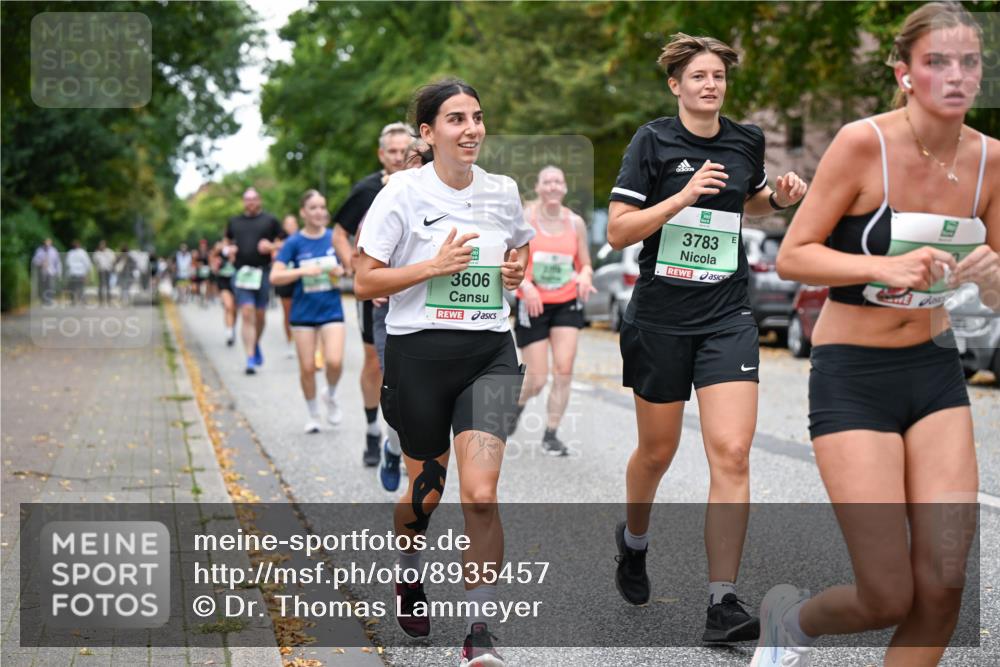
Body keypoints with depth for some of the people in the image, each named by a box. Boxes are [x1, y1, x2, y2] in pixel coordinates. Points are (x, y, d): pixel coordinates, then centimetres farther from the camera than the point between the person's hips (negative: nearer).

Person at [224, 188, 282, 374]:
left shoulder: (270, 221, 7)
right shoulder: (234, 222, 14)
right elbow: (226, 242, 26)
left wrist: (271, 247, -11)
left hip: (263, 272, 0)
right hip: (242, 272, 0)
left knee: (260, 315, 8)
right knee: (247, 314, -10)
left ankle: (256, 344, 37)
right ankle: (250, 358, -12)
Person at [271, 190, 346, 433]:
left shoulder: (335, 238, 1)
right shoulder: (294, 242, -4)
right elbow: (275, 277, -10)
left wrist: (342, 270, -9)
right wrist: (303, 271, -23)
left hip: (331, 310, 0)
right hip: (304, 312, 0)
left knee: (334, 361, -16)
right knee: (307, 367, 3)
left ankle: (331, 397, 15)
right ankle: (313, 415, 23)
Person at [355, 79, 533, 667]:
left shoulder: (504, 192, 6)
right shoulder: (403, 192, -6)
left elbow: (521, 247, 26)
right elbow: (365, 282, -7)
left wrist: (518, 269, 3)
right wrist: (435, 265, -18)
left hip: (490, 354, 2)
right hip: (419, 353, -2)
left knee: (481, 493, -13)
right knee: (426, 490, 12)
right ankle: (409, 573, 46)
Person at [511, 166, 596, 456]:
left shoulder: (575, 223, 4)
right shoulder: (524, 219, -5)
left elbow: (585, 264, 12)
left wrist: (585, 276, -11)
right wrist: (525, 284, -22)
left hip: (567, 304, 3)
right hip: (533, 305, -3)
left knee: (564, 370, -10)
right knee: (537, 380, -3)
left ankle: (551, 434, 2)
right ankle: (518, 404, 32)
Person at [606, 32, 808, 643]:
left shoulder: (748, 141, 6)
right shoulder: (653, 141, -5)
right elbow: (618, 231, -11)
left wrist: (780, 198, 5)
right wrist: (685, 195, -21)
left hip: (727, 317, 2)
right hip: (660, 318, -2)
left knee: (732, 455, -12)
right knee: (658, 452, 13)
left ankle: (724, 604, -9)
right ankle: (634, 541, 44)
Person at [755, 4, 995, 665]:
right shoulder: (864, 142, -15)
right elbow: (792, 256, -13)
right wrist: (884, 267, -28)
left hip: (937, 370, 5)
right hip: (854, 377, -5)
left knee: (944, 583, -5)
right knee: (890, 598, -6)